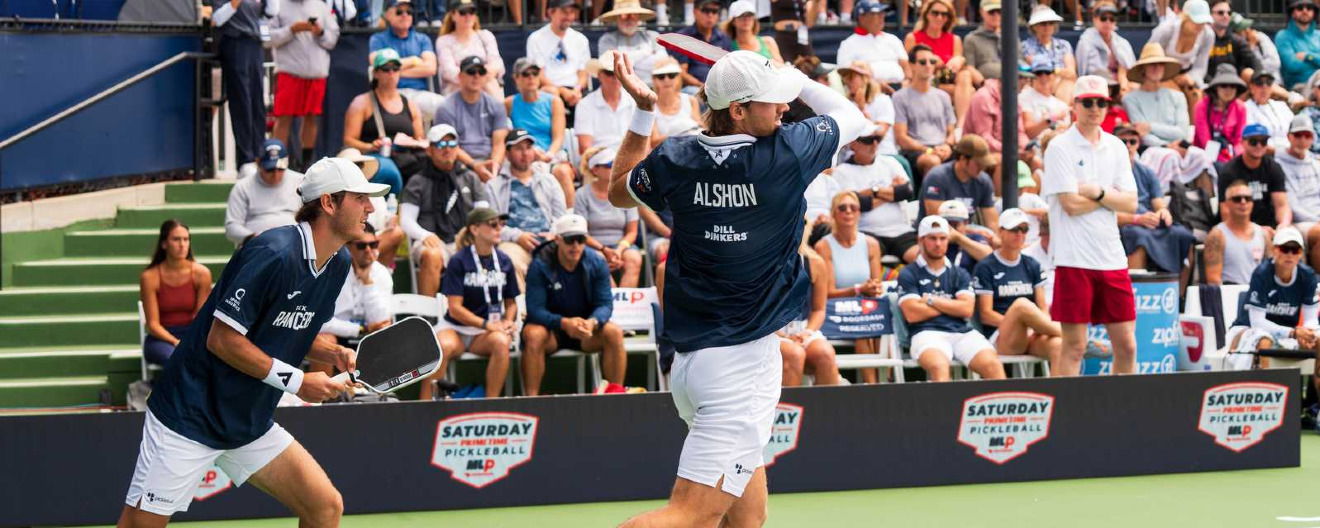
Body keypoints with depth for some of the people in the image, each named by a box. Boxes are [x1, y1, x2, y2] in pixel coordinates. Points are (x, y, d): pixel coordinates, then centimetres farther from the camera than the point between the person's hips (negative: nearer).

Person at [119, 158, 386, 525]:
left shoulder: (337, 264, 5)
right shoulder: (273, 255, -23)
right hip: (190, 415, -8)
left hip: (251, 423, 8)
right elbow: (223, 340, -21)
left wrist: (332, 355, -3)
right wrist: (296, 381, -18)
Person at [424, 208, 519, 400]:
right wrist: (486, 324, -20)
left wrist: (508, 321, -5)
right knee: (443, 346, -37)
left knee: (501, 342, -33)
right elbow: (455, 308, -10)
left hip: (487, 331, 3)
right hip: (455, 327, -3)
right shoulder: (459, 261, -6)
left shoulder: (503, 261, 7)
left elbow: (511, 302, 17)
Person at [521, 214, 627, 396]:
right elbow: (535, 309, -19)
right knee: (533, 335, -35)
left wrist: (592, 323, -32)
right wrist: (565, 323, -36)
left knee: (614, 333, -25)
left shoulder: (597, 263, -5)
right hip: (549, 326, -3)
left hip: (586, 328, 3)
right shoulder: (540, 265, -14)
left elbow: (605, 303, -8)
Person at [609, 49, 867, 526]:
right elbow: (851, 116, 8)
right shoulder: (788, 153, -12)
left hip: (688, 358, 7)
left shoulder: (675, 160, 0)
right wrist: (797, 78, 20)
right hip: (744, 362, -7)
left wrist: (643, 111, 21)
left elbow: (619, 191, 23)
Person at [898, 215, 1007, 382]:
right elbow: (912, 314, -2)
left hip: (963, 332, 4)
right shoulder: (908, 275, 13)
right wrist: (951, 306, 8)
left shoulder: (960, 274, 23)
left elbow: (966, 309, 7)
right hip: (928, 333, -4)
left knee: (992, 365, -28)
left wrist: (931, 301, 5)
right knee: (939, 366, -39)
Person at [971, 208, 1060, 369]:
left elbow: (1043, 308, 14)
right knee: (1022, 304, -35)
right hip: (998, 338, -4)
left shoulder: (1032, 266, 19)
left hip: (1030, 338, 4)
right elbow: (985, 315, -3)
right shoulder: (986, 267, 4)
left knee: (1057, 344, -33)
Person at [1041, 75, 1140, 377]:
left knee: (1126, 345, 4)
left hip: (1112, 258, 5)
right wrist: (1111, 197, 0)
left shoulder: (1116, 148, 12)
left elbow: (1131, 204, 5)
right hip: (1074, 259, -5)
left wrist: (1098, 193, -9)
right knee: (1074, 346, -4)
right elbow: (1072, 205, -11)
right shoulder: (1060, 148, -4)